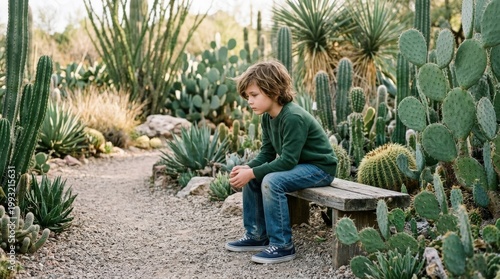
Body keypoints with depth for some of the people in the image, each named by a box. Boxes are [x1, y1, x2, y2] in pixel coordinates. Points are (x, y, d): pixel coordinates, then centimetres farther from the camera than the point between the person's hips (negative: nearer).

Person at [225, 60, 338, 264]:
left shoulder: (294, 117, -27)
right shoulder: (267, 117, 2)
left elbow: (288, 160, -29)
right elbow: (267, 154, 3)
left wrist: (252, 173, -28)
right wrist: (247, 168, -16)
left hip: (319, 168, -10)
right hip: (297, 165, 10)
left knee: (272, 181, -29)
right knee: (251, 177, 3)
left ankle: (282, 246, -19)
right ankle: (257, 235, 12)